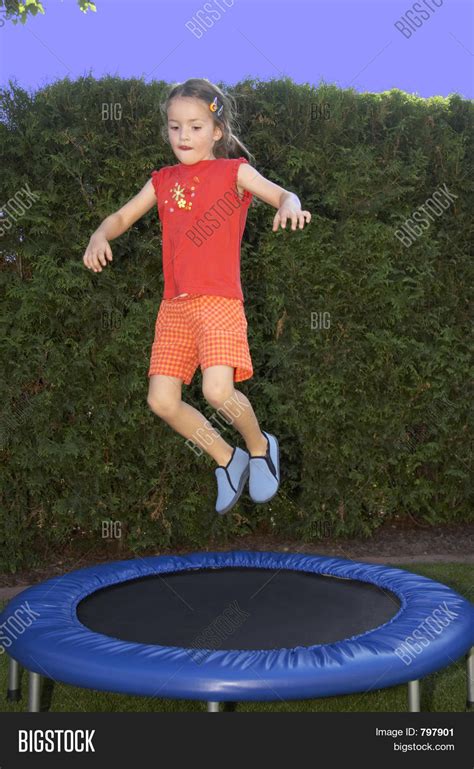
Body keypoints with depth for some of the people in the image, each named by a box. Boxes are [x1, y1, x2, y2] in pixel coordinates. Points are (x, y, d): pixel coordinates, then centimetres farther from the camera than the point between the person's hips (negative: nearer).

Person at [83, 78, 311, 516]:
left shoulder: (233, 171, 5)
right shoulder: (162, 180, 17)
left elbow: (284, 195, -7)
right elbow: (122, 217, 20)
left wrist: (290, 207, -32)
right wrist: (100, 236, -3)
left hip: (219, 300, -5)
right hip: (174, 304, 5)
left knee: (218, 391, -22)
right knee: (162, 401, -3)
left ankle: (260, 447, 10)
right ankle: (228, 460, 18)